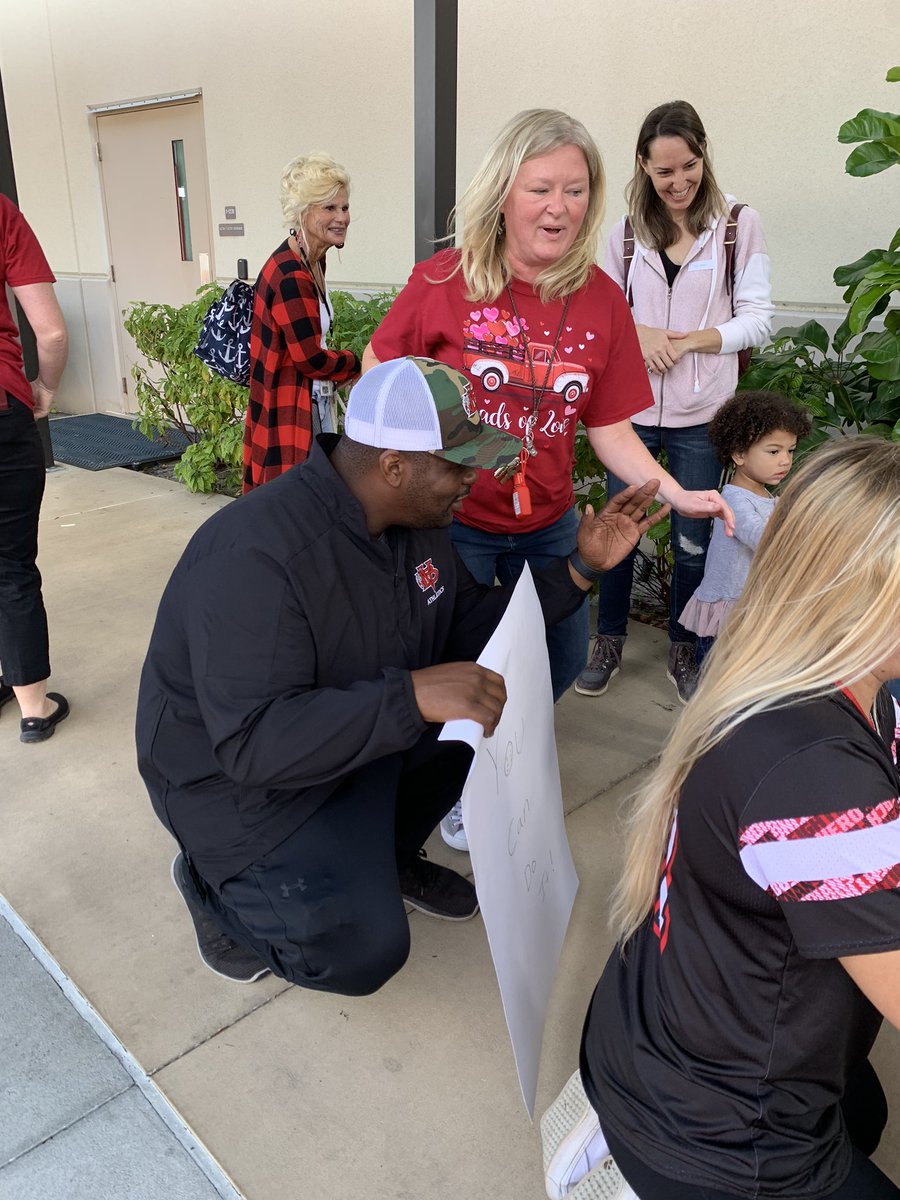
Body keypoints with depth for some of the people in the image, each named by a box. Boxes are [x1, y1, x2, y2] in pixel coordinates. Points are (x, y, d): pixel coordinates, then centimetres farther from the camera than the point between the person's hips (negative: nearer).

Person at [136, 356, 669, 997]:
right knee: (364, 950, -22)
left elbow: (473, 624, 5)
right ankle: (214, 882, 9)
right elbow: (253, 741, -37)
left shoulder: (417, 520, -5)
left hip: (368, 728, 8)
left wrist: (581, 567, -4)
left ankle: (388, 855, 13)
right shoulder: (256, 555, -33)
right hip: (240, 778, -8)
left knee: (499, 695, -8)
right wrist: (412, 695, -45)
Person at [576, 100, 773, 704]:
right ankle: (609, 643, 27)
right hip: (632, 405, 2)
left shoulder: (740, 224, -2)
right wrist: (640, 334, -12)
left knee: (693, 540, 8)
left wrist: (684, 341, -16)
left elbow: (756, 319, -3)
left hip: (701, 414, -2)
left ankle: (683, 651, 27)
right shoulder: (629, 229, 5)